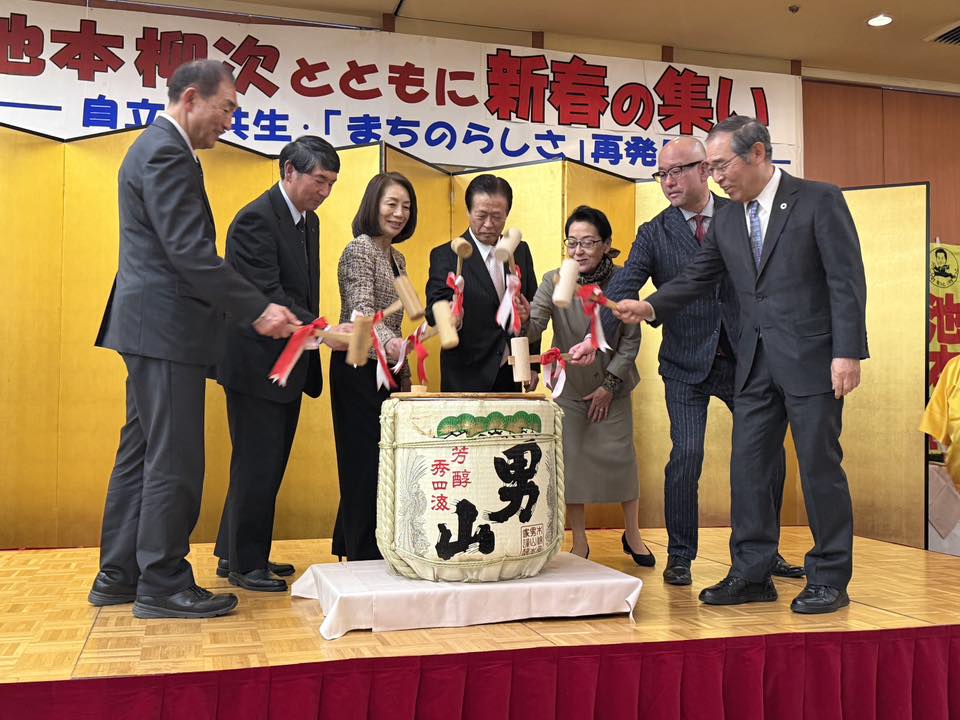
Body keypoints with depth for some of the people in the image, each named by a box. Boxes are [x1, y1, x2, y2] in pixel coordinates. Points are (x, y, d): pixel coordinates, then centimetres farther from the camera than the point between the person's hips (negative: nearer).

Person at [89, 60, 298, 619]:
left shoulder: (156, 148, 20)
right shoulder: (167, 154, -13)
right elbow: (189, 251, -22)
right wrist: (258, 310, -21)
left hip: (152, 327, 11)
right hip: (165, 328, -11)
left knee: (142, 455, 14)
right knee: (174, 461, -4)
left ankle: (118, 577, 22)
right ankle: (164, 585, 5)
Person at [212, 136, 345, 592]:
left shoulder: (309, 221, 12)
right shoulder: (256, 220, -17)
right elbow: (269, 298, -25)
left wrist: (311, 347, 14)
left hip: (289, 364, 9)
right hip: (256, 363, -9)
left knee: (269, 463, 15)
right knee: (257, 464, -1)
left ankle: (233, 553, 29)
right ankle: (244, 565, 13)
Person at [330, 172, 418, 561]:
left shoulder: (397, 258, 17)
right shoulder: (359, 249, -9)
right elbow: (362, 311, -22)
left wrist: (405, 376, 16)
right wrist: (388, 340, -40)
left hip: (385, 370, 9)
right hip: (358, 369, -9)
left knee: (382, 460, 9)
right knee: (367, 460, -5)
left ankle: (351, 545, 20)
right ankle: (365, 554, 3)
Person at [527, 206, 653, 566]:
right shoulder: (554, 281, -9)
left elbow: (631, 340, -5)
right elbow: (533, 328, -19)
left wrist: (609, 385, -8)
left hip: (612, 387, 0)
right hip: (568, 387, 1)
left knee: (620, 456, 1)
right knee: (571, 459, 1)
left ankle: (632, 535, 21)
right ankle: (579, 542, 15)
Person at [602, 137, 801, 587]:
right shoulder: (653, 234, -1)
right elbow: (622, 290, -12)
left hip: (746, 357, 2)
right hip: (686, 365, -2)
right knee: (686, 455, -9)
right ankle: (679, 557, 9)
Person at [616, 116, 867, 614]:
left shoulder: (819, 200, -5)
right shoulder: (726, 220, 12)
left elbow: (846, 280, -8)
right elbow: (696, 278, 12)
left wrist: (847, 353, -15)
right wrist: (651, 307, -5)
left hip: (811, 358, -6)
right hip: (756, 363, 6)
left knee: (820, 466, 1)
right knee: (747, 467, 6)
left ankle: (829, 580, 14)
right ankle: (751, 576, 16)